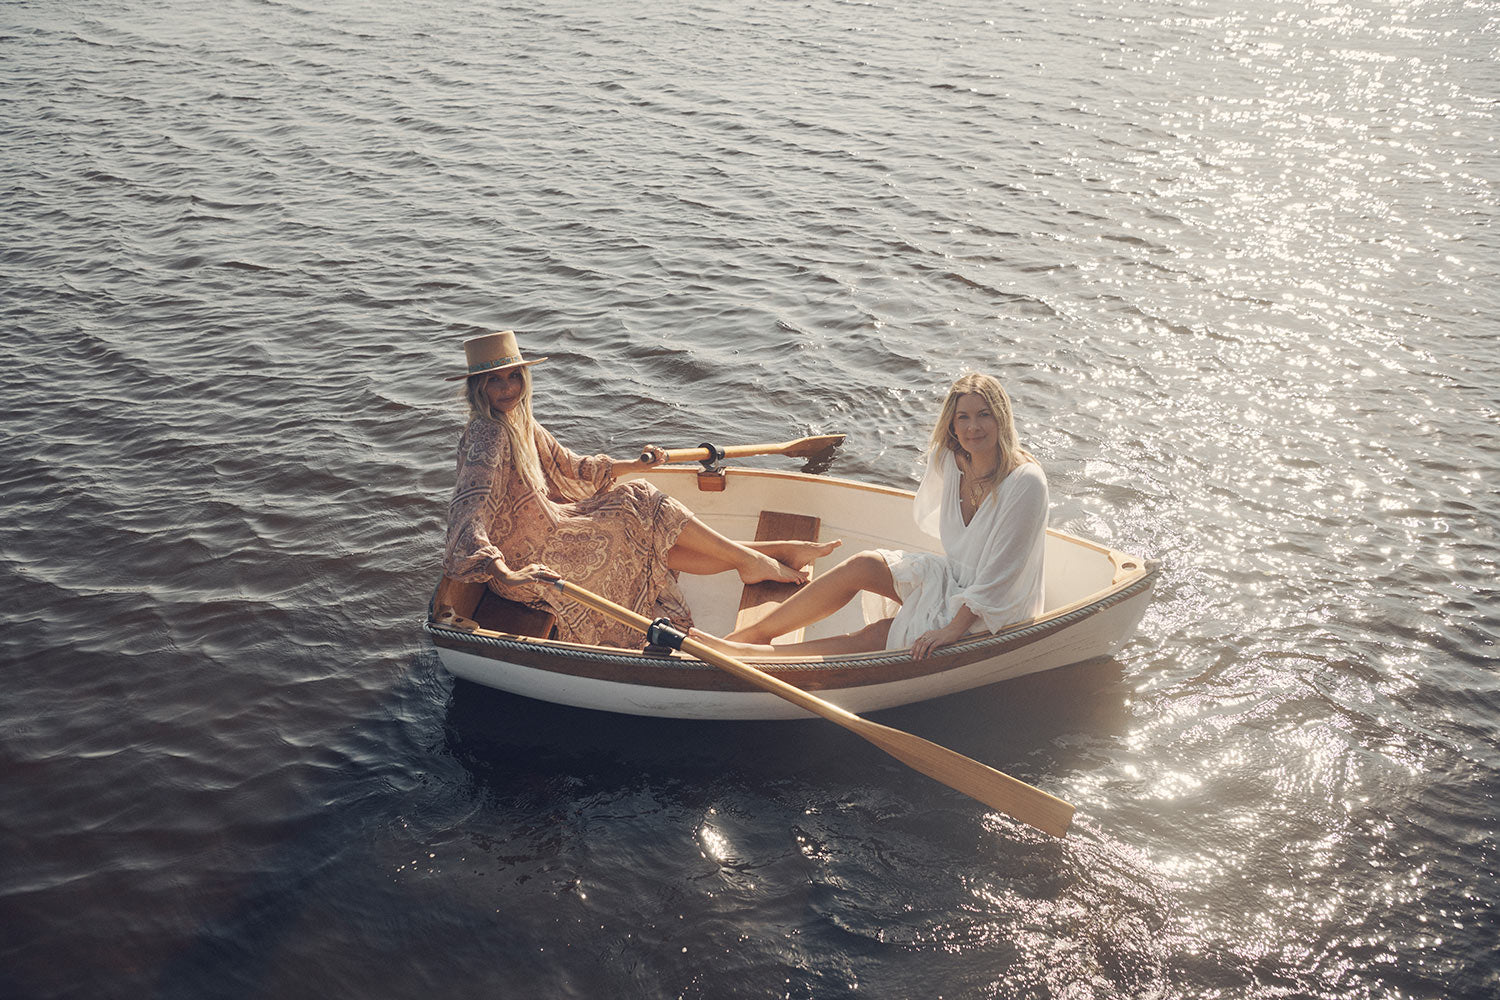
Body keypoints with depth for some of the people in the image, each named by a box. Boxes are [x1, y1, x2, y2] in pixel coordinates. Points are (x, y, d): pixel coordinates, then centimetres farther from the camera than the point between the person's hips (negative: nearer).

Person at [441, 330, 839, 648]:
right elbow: (468, 512, -35)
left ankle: (775, 554, 7)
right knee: (644, 509, -7)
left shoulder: (519, 421, 6)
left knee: (656, 547, 4)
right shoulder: (488, 437, -24)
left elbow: (570, 469, 19)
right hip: (530, 563, -9)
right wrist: (502, 573, -48)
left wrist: (632, 465, 15)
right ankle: (750, 559, 4)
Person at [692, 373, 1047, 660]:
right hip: (954, 578, 6)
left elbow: (999, 573, -25)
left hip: (994, 611, -6)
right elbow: (924, 516, 18)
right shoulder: (947, 460, -5)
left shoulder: (1026, 482, -25)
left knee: (874, 637, -21)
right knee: (861, 565, -15)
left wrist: (955, 629, -26)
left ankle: (748, 652, -20)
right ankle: (747, 636, -11)